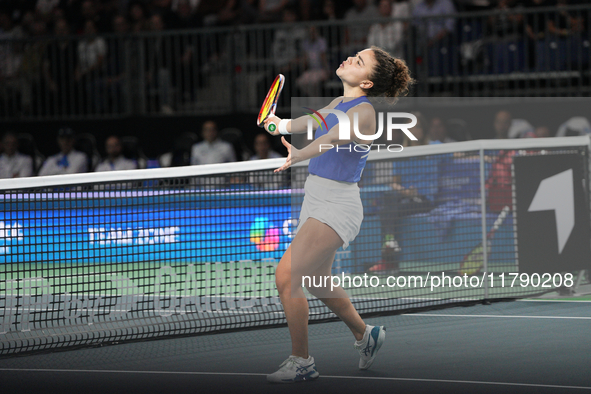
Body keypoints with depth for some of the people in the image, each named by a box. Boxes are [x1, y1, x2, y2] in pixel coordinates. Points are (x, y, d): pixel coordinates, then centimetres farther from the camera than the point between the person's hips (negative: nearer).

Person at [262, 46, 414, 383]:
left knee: (287, 276, -16)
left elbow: (333, 138, -35)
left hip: (336, 208, -10)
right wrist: (281, 124, 42)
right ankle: (365, 334, 44)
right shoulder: (339, 104, 8)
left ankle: (302, 361, -5)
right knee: (316, 280, 23)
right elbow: (311, 121, 29)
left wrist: (298, 155, -49)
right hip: (316, 201, 10)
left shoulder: (363, 112, -18)